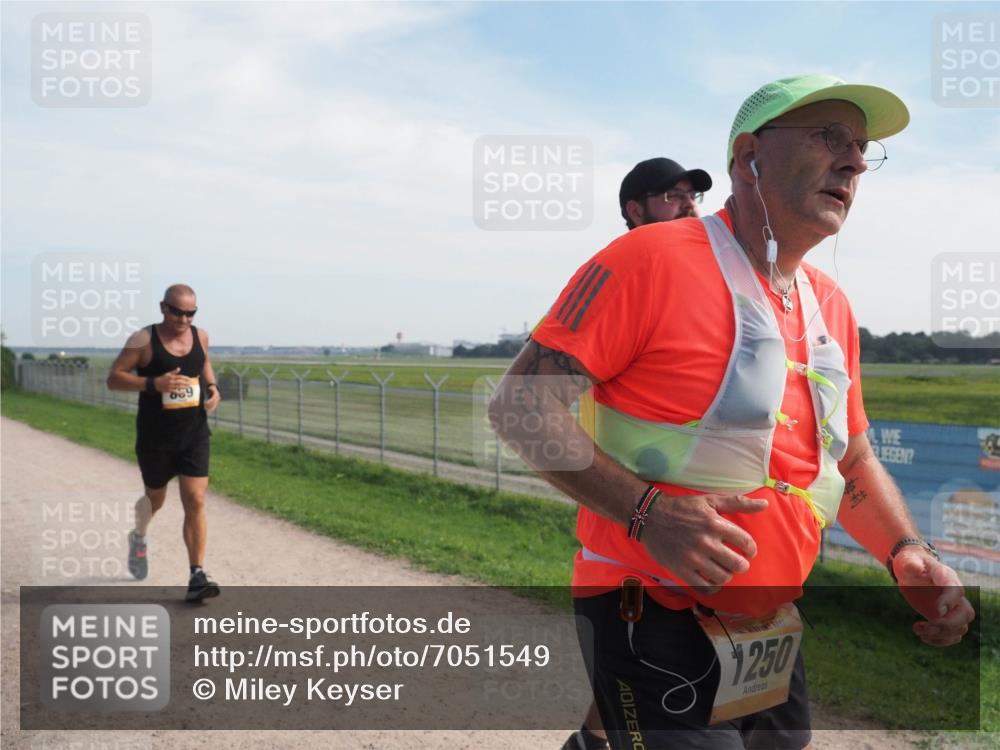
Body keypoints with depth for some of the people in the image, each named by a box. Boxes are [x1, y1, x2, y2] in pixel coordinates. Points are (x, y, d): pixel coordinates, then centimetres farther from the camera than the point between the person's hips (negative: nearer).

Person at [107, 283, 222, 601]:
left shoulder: (201, 336, 1)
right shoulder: (143, 340, -11)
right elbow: (114, 378, -11)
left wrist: (212, 387, 2)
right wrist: (154, 383, -26)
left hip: (194, 434, 2)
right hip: (154, 438, -2)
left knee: (196, 501, -8)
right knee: (156, 498, 17)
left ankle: (197, 576, -4)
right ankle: (138, 538, 52)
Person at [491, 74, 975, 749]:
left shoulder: (832, 307, 8)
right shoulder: (651, 258, -14)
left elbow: (854, 462, 19)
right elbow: (520, 406, -17)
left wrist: (910, 558, 3)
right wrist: (645, 512, -25)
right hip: (654, 624, -7)